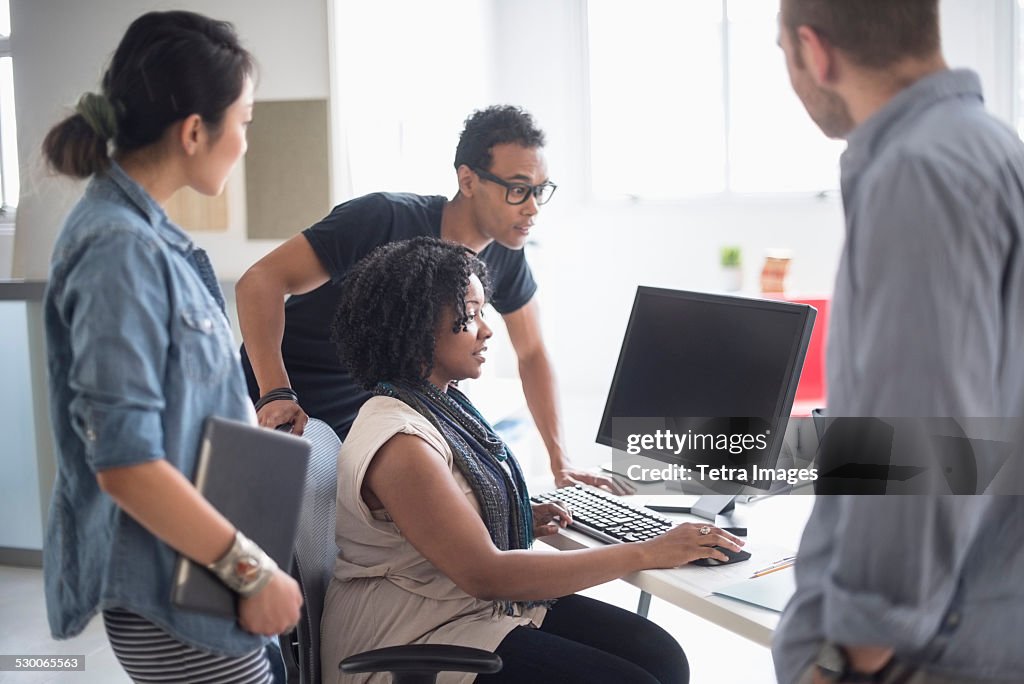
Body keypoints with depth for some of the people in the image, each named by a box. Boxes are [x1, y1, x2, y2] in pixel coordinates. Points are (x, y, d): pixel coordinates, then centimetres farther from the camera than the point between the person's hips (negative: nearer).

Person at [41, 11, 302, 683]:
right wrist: (252, 573, -20)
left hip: (201, 560, 9)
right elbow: (124, 464, -25)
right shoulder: (120, 249, -22)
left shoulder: (149, 231, 6)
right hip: (173, 600, -9)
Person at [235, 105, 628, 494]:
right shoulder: (385, 220, -27)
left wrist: (560, 460, -3)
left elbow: (532, 353, 4)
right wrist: (275, 395, -40)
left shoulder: (504, 256, -7)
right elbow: (261, 281, -29)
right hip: (285, 412, -5)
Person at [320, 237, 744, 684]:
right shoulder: (400, 444, -23)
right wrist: (643, 554, -24)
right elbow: (484, 574, -26)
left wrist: (522, 520, 1)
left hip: (473, 602, 8)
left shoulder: (441, 404, 5)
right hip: (413, 640, -8)